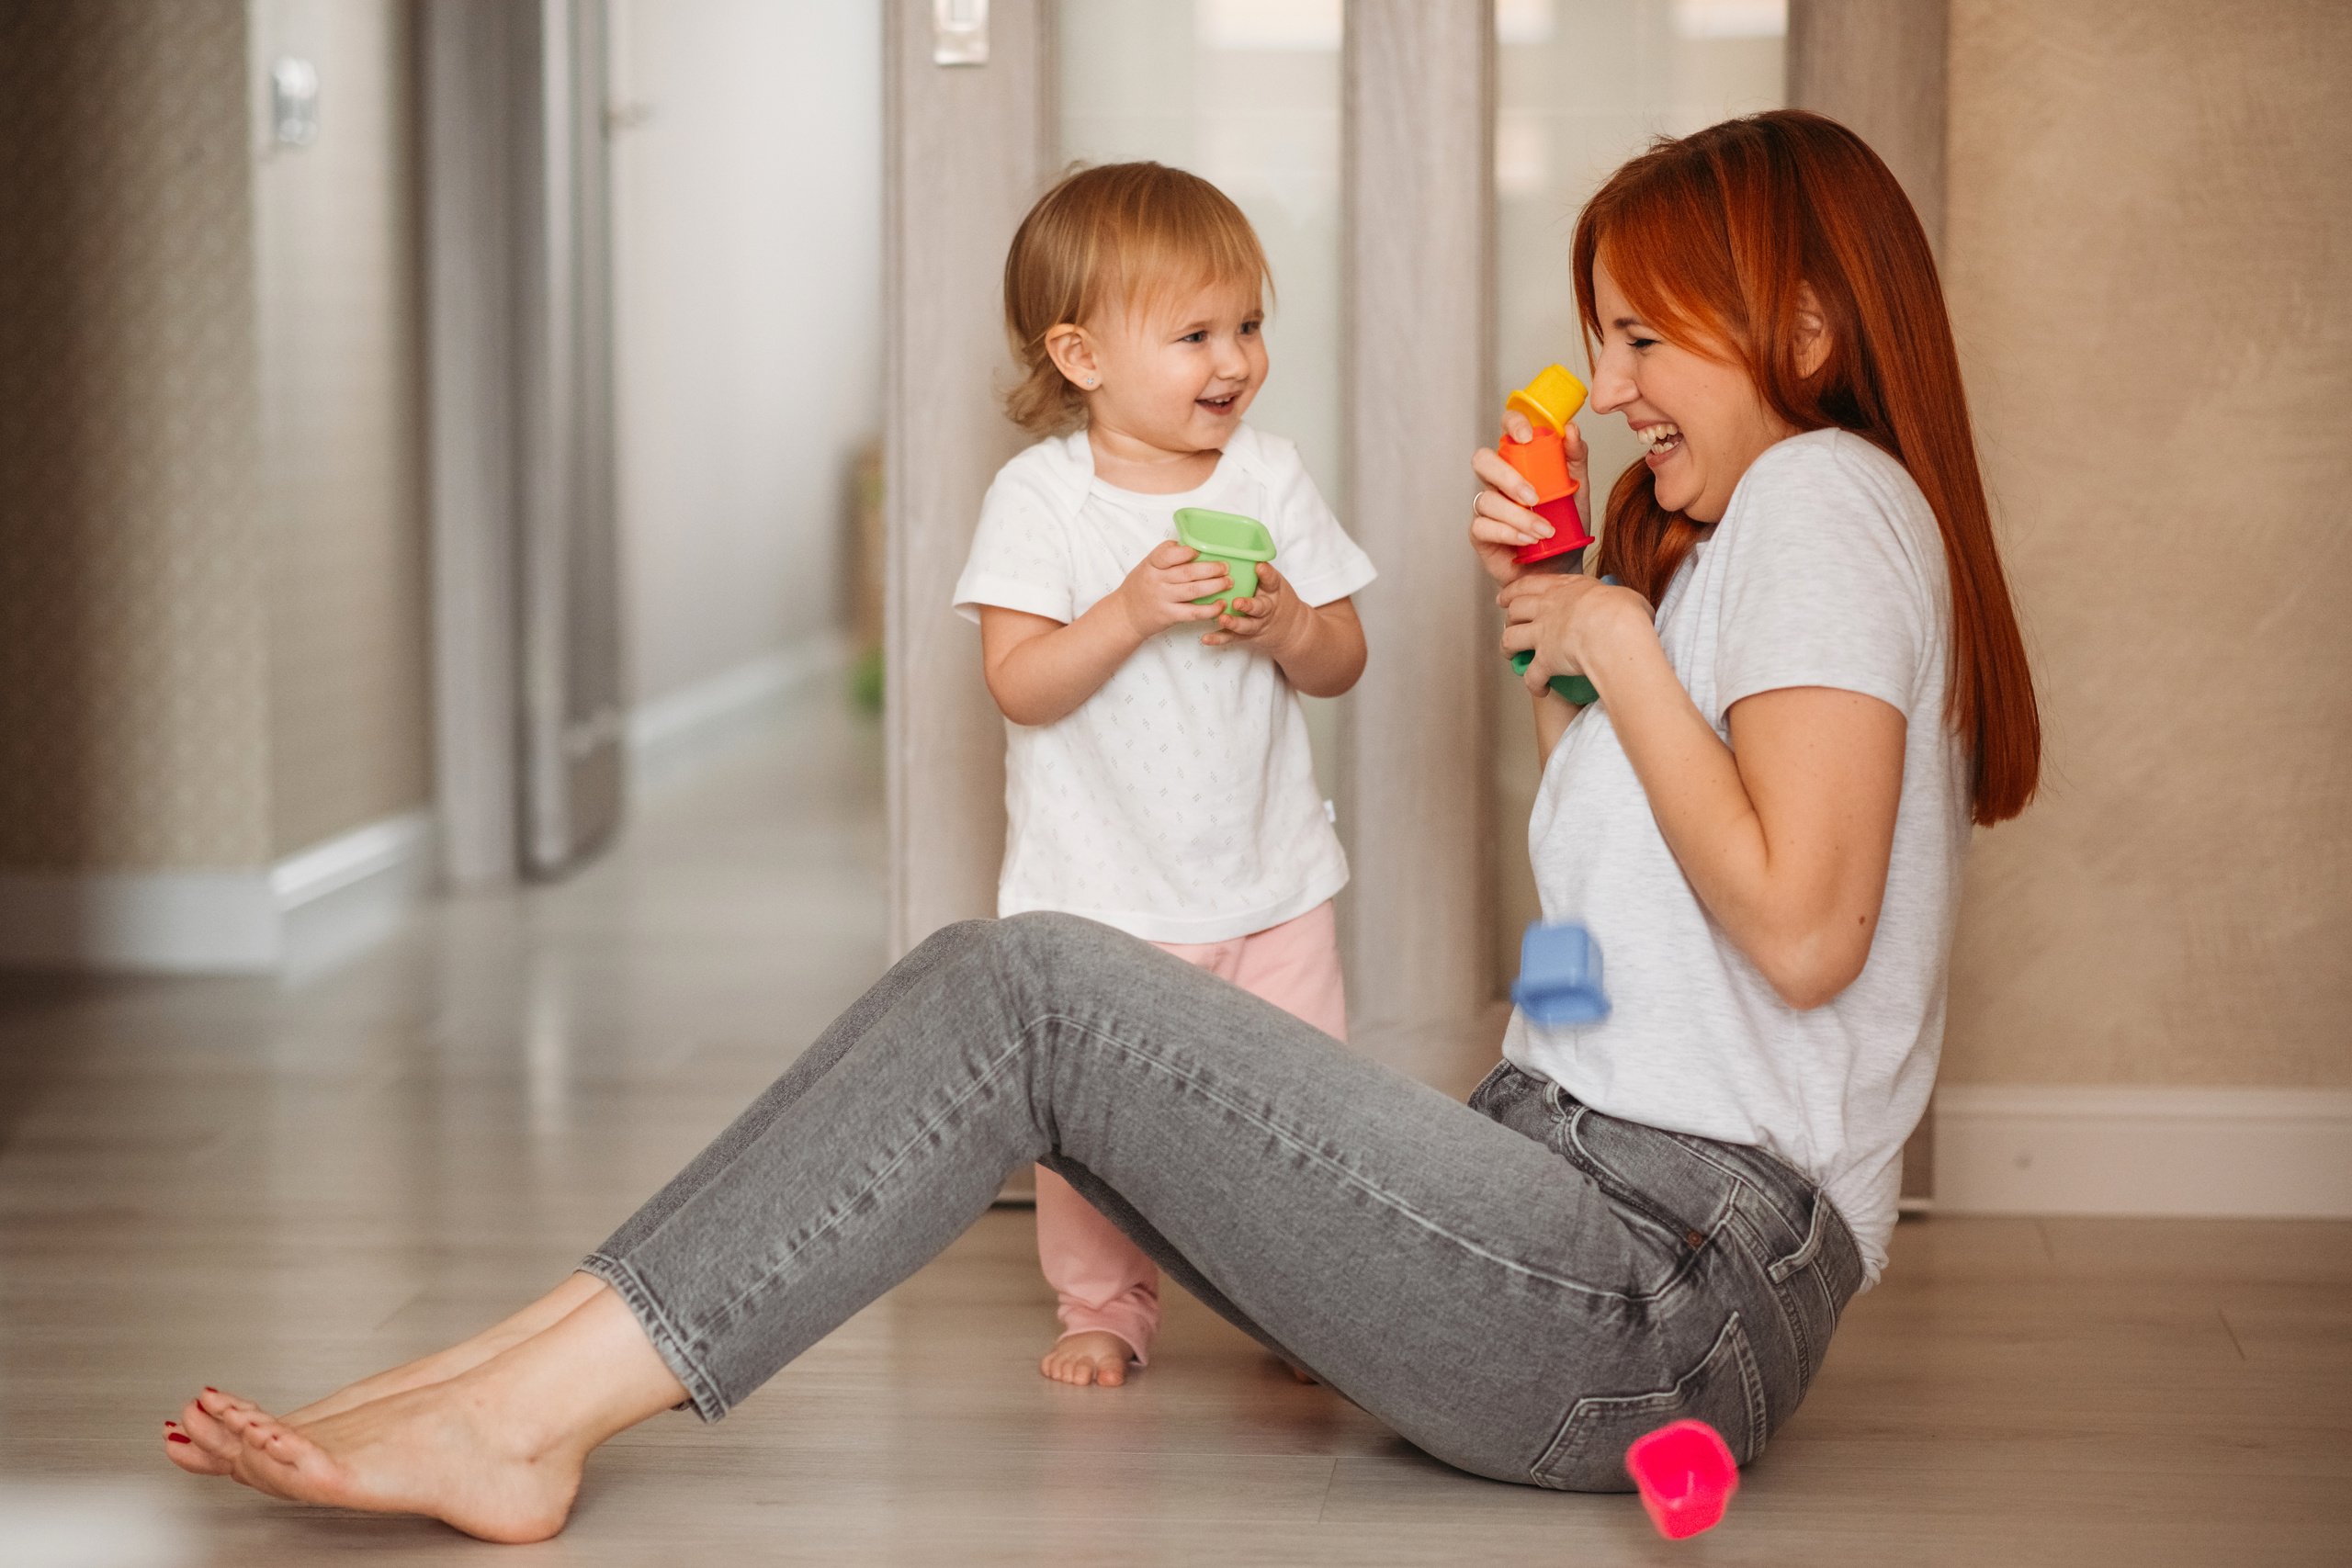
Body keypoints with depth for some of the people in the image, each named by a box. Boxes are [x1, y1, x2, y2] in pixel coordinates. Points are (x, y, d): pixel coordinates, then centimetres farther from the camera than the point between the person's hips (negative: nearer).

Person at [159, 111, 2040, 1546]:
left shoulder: (1823, 498, -7)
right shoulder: (1750, 525, 24)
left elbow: (1800, 929, -22)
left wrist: (1627, 649, -10)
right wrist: (1543, 619, 17)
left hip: (1672, 1301, -10)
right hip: (1603, 1206, 10)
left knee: (1029, 987, -17)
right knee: (1001, 980, 3)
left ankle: (523, 1418, -18)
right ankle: (521, 1370, -4)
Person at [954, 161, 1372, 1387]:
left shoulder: (1271, 478, 2)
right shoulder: (1038, 497, -8)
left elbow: (1342, 663, 5)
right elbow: (1019, 686, -15)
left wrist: (1287, 626, -17)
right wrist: (1131, 611, -28)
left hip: (1270, 882, 3)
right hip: (1099, 891, -2)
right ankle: (1103, 1308, 20)